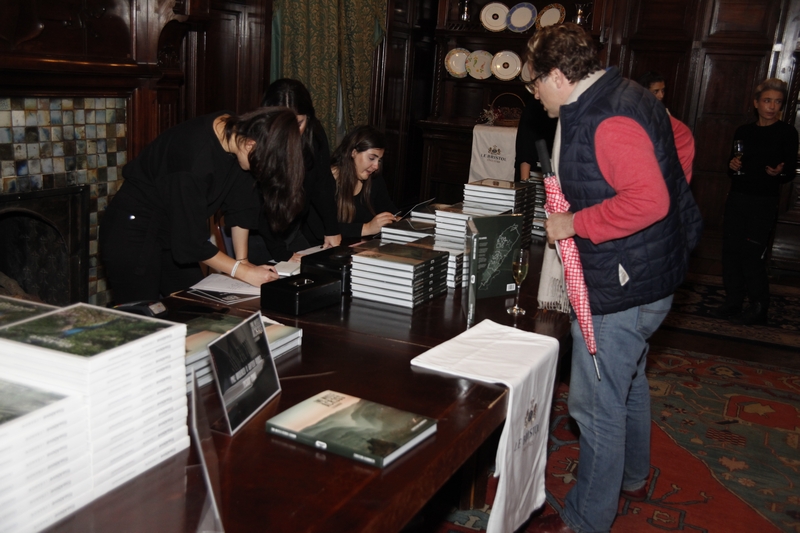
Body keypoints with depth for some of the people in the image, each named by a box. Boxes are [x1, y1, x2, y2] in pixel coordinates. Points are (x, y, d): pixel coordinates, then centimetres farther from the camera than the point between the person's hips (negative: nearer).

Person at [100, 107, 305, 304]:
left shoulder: (237, 130, -12)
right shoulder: (195, 156, -33)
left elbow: (240, 206, -3)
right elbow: (190, 238, -26)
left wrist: (242, 260, -6)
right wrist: (243, 271, -21)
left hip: (174, 230, 8)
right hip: (133, 234, -8)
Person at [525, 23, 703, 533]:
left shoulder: (606, 119, -25)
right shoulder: (623, 94, 8)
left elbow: (648, 201, -33)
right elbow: (680, 139, 22)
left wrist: (574, 223, -23)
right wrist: (674, 193, 21)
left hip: (623, 282, -11)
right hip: (650, 270, 11)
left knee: (596, 403, 0)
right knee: (629, 381, 27)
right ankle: (633, 477, 47)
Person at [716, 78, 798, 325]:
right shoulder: (743, 131, 11)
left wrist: (780, 172, -24)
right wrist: (732, 166, -5)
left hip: (764, 202, -5)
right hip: (737, 198, 5)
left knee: (752, 255, -7)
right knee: (731, 250, 4)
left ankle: (758, 308, 7)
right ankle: (733, 302, 18)